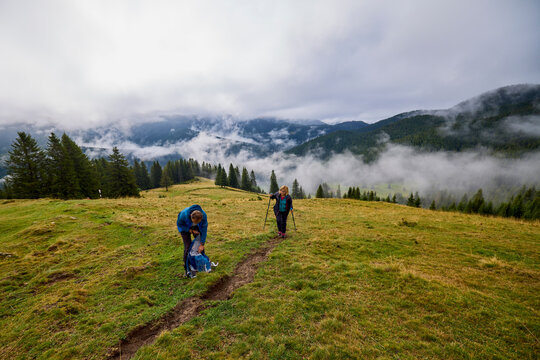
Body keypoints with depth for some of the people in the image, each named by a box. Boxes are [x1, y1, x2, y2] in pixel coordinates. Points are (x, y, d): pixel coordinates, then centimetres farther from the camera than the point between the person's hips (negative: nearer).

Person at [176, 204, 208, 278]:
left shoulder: (203, 215, -36)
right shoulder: (184, 214, -41)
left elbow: (204, 230, -24)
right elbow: (179, 224, -18)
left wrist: (202, 244, -19)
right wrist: (190, 230, -22)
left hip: (196, 227, 2)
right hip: (185, 227, -2)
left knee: (200, 244, -1)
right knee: (188, 247, -10)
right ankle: (187, 270, 5)